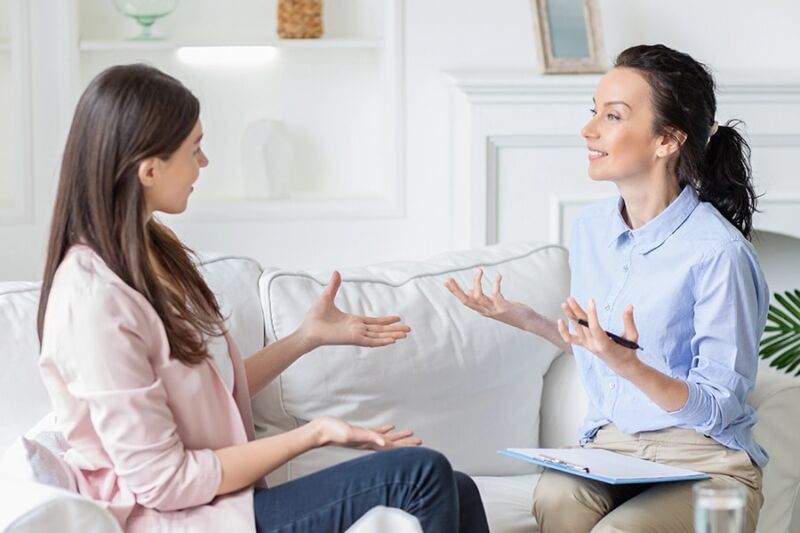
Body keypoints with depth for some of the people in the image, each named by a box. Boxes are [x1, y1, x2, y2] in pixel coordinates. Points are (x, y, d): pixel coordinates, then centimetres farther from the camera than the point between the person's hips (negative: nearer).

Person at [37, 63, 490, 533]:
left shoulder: (152, 253, 9)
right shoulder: (94, 297, -20)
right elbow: (162, 481, -19)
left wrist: (310, 336, 11)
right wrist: (314, 434, -15)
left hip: (217, 495, 9)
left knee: (456, 494, -5)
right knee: (422, 475, -17)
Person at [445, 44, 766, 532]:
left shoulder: (718, 252, -16)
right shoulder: (592, 228, 6)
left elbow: (717, 409, -14)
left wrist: (628, 366, -29)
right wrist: (525, 319, 8)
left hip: (703, 462, -4)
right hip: (611, 444, 5)